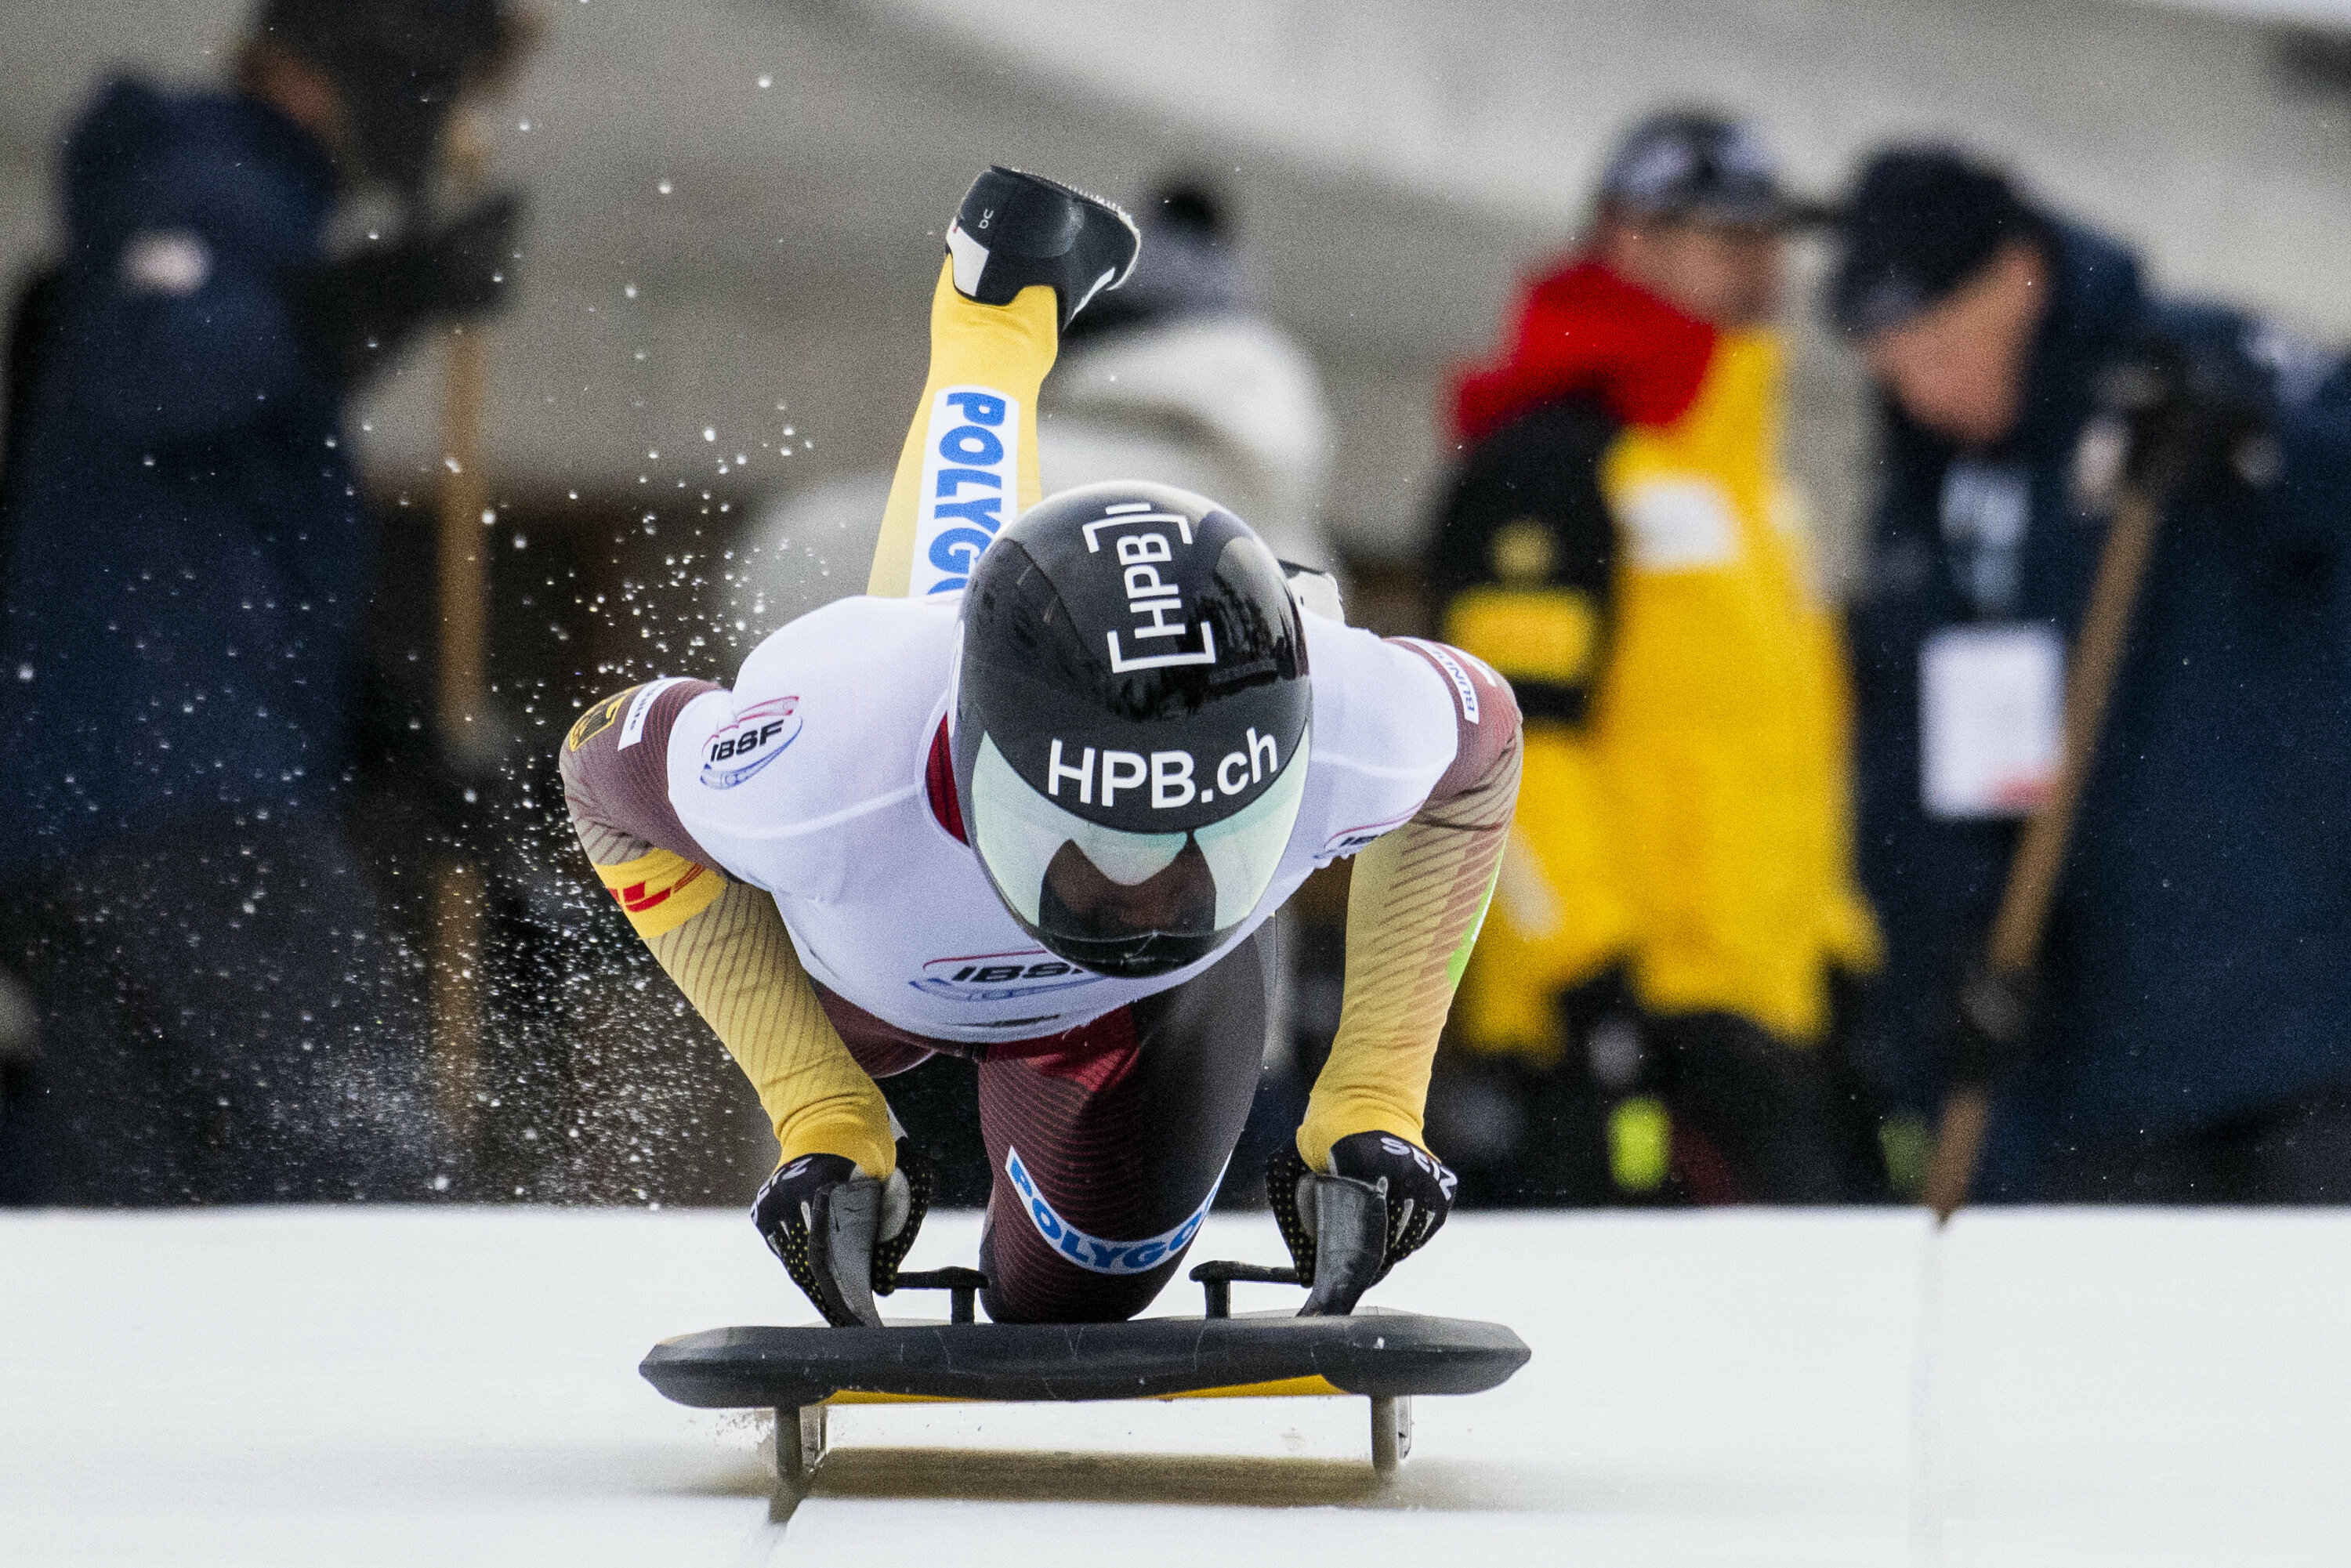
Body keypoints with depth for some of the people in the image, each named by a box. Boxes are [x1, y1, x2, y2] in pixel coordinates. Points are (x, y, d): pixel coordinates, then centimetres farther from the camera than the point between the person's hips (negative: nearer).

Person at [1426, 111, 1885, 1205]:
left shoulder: (1750, 479, 23)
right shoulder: (1548, 465, -8)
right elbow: (1509, 736, -16)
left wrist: (1834, 946, 24)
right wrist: (1590, 975, -21)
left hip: (1762, 1004, 10)